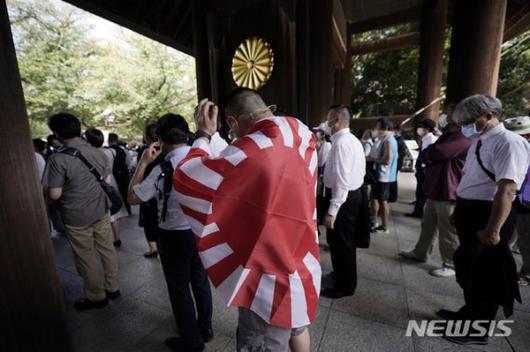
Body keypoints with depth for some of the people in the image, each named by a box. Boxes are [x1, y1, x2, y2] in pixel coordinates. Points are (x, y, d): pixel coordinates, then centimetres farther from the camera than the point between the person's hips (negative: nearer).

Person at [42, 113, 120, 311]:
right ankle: (113, 288, 32)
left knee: (87, 259, 12)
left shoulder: (58, 158, -18)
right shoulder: (98, 153, -1)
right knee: (107, 251, 17)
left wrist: (53, 187, 3)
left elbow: (55, 194, -16)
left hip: (76, 217, -5)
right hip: (101, 212, 5)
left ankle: (97, 297, 29)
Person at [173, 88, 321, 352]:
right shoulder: (300, 132, -7)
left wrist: (204, 135, -6)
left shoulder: (248, 152, -27)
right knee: (297, 326, 32)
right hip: (302, 262, 7)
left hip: (269, 276, -7)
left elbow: (184, 179, -16)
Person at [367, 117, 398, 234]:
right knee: (374, 198, 17)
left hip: (384, 176, -10)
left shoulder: (388, 141, -19)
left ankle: (384, 226, 15)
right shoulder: (385, 139, 12)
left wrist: (372, 159, -14)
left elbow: (387, 160, -25)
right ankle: (373, 222, 30)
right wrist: (373, 158, 6)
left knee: (383, 201, 1)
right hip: (379, 174, 10)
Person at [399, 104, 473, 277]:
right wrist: (429, 156, -7)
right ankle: (420, 252, 34)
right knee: (428, 225, 20)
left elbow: (436, 152, -26)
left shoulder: (462, 138, -17)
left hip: (448, 192, -10)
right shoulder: (450, 136, 20)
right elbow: (430, 155, 18)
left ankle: (450, 265, 15)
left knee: (448, 231, 1)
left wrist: (427, 154, -2)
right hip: (436, 190, 11)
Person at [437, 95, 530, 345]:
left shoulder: (509, 143, -18)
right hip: (469, 212, 9)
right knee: (468, 267, 22)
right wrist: (459, 210, 23)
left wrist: (493, 229, -29)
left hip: (486, 214, -9)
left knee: (484, 272, 7)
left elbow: (506, 190, -26)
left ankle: (478, 330, 26)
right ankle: (470, 313, 44)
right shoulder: (479, 142, 12)